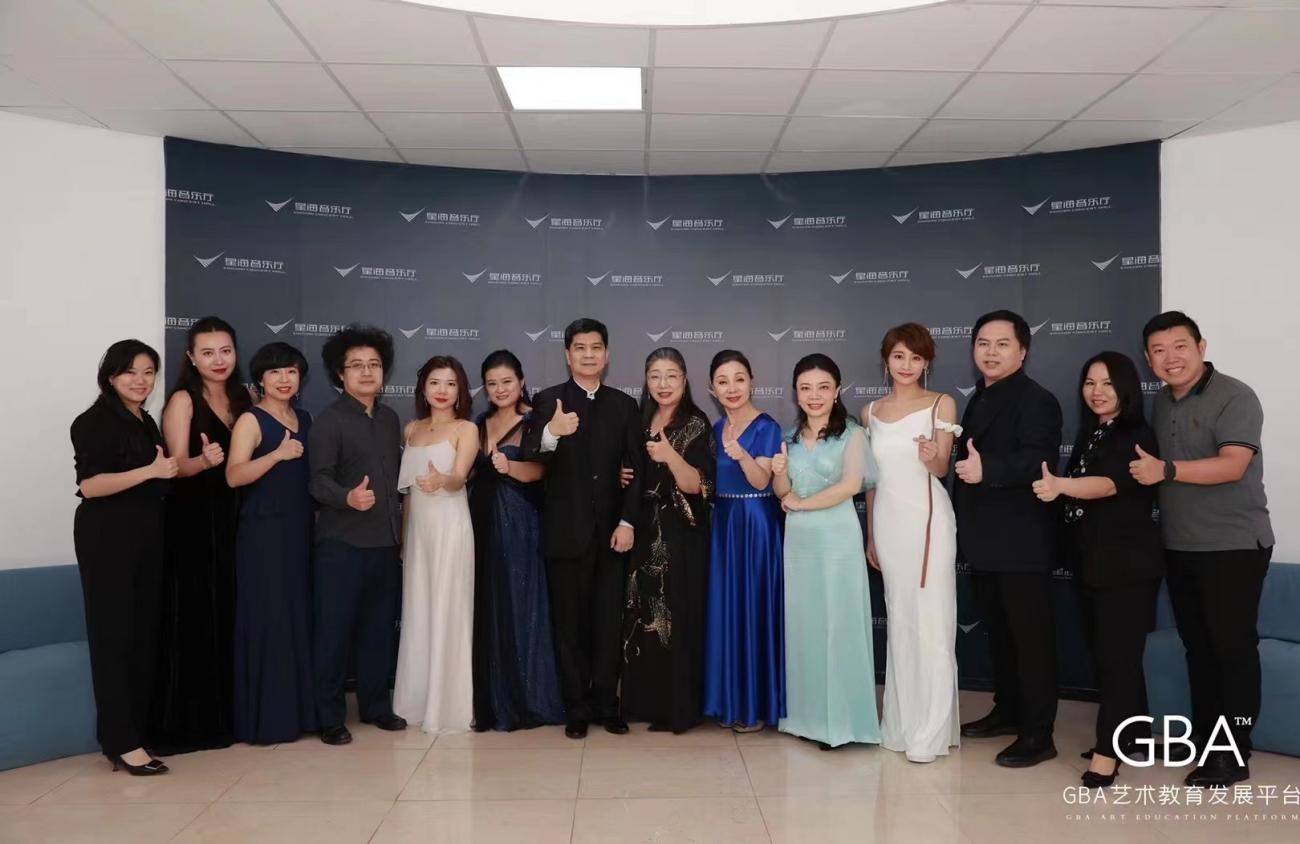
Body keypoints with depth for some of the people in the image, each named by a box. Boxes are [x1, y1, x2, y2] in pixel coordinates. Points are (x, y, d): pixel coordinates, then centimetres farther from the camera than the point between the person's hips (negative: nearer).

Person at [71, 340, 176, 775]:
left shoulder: (146, 422, 14)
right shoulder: (95, 421, -8)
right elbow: (89, 485, -18)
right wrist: (150, 471, -22)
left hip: (146, 535, 7)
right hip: (107, 537, -7)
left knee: (145, 631, 7)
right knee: (114, 633, -4)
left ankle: (139, 727, 16)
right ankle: (121, 741, -1)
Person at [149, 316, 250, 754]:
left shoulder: (242, 398, 11)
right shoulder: (183, 400, -6)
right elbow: (178, 466, -14)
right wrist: (205, 460, -31)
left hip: (232, 520, 6)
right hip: (192, 523, -6)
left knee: (228, 616, 9)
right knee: (192, 618, -3)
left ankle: (223, 714, 19)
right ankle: (184, 722, 5)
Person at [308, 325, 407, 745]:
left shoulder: (390, 419, 12)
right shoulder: (329, 420, -7)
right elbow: (319, 480, -16)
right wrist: (348, 498, -35)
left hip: (386, 542, 6)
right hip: (341, 543, -6)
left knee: (380, 627, 13)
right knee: (333, 629, 1)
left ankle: (375, 705, 26)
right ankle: (329, 716, 12)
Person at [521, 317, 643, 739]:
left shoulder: (624, 405, 7)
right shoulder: (547, 401, 0)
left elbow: (636, 469, 4)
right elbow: (529, 462, -12)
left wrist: (628, 521, -5)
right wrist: (551, 433, -32)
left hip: (611, 530, 2)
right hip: (565, 531, -1)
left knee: (608, 622, 8)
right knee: (569, 623, 7)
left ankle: (606, 704, 19)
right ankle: (576, 707, 17)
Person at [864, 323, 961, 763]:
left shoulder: (942, 404, -2)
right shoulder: (871, 412, 9)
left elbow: (941, 469, -5)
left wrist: (931, 456, -28)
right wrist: (870, 535, 13)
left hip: (927, 520, -4)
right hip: (887, 522, 4)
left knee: (931, 623, -3)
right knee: (899, 621, 11)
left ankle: (930, 732, 4)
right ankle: (903, 723, 20)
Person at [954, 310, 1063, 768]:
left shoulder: (1037, 400, -12)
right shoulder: (979, 399, 16)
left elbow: (1038, 462, -25)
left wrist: (988, 469, -36)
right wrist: (962, 526, 20)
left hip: (1021, 541, -9)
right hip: (985, 540, 9)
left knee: (1031, 635, -1)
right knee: (999, 631, 18)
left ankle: (1038, 734, 7)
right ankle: (1007, 710, 31)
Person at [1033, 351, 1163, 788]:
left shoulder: (1137, 436, -10)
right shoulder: (1089, 436, 13)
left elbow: (1109, 484, -27)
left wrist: (1060, 485, -42)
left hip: (1127, 563, -7)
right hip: (1093, 561, 8)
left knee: (1117, 654, -7)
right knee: (1108, 652, 12)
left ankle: (1108, 750, -3)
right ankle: (1130, 735, 23)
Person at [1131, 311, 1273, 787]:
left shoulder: (1235, 398, -11)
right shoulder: (1161, 403, 11)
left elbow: (1232, 465, -23)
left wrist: (1168, 470, -26)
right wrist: (1147, 472, 2)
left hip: (1233, 547, -7)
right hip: (1179, 548, 7)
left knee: (1232, 645, 0)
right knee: (1197, 645, 13)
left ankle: (1233, 754, 8)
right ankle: (1202, 736, 24)